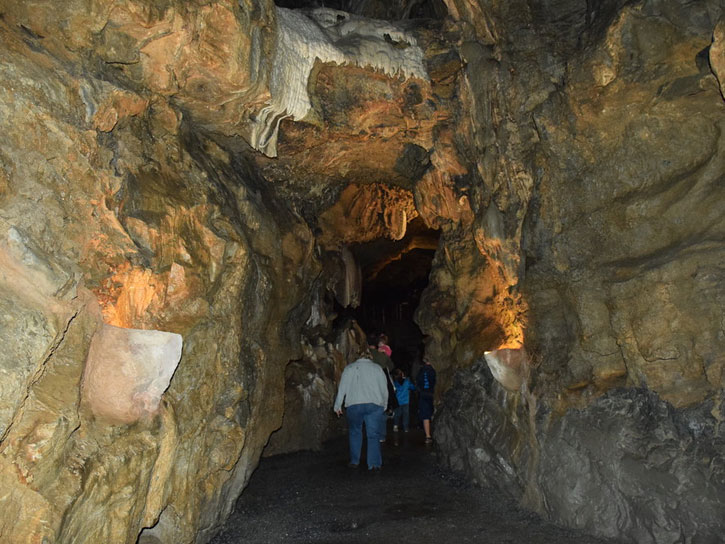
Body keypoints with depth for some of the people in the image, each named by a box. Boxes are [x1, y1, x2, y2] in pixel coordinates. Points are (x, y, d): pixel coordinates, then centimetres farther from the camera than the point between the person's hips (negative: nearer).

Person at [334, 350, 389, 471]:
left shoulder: (349, 368, 9)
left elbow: (342, 388, 7)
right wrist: (384, 406, 23)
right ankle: (375, 463, -1)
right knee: (373, 435, 4)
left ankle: (354, 461, 18)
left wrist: (337, 406, 13)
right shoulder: (377, 368, 12)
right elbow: (385, 389, 13)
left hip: (354, 405, 0)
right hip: (374, 405, 0)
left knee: (355, 433, 16)